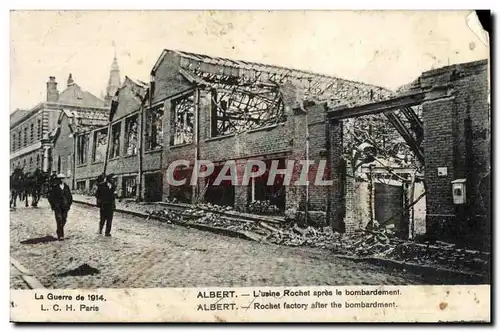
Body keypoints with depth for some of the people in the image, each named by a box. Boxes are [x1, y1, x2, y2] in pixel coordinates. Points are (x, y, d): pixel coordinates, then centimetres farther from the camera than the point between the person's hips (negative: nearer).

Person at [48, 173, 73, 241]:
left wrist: (69, 204, 9)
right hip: (57, 206, -4)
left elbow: (70, 196, 18)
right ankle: (60, 235, -5)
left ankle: (59, 231, 27)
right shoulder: (54, 187, -1)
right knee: (59, 220, -9)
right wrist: (53, 205, -3)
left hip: (65, 207, 4)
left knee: (64, 220, 3)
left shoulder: (66, 187, 10)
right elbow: (50, 197, 2)